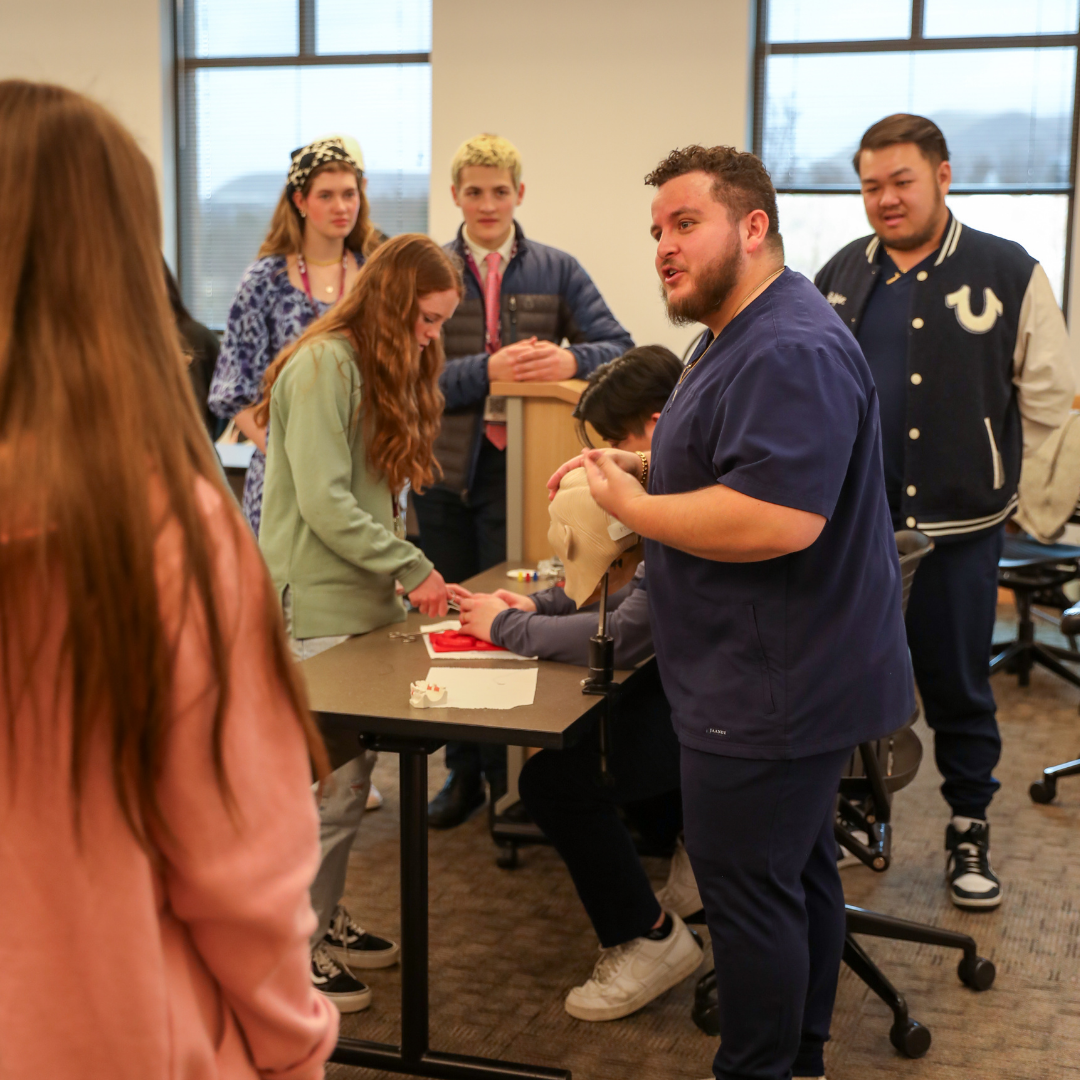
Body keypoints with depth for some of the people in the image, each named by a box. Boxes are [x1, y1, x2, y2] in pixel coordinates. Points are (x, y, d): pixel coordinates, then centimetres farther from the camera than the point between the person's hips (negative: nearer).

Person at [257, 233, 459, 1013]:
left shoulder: (385, 372, 18)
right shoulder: (322, 367, -14)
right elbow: (325, 504, -20)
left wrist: (413, 579, 5)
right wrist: (413, 567, -15)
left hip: (363, 601, 9)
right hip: (316, 607, -9)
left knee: (349, 776, 14)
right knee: (328, 785, -3)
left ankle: (325, 920, 27)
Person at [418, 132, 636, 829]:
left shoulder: (556, 270, 7)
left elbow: (620, 347, -2)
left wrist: (570, 359, -23)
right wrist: (490, 368, -19)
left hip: (518, 467, -2)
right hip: (444, 467, 2)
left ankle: (509, 777, 10)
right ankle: (464, 771, 22)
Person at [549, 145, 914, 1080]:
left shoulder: (792, 352, -23)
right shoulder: (741, 338, 14)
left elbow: (776, 519, -33)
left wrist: (630, 506, -20)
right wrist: (640, 466, 9)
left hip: (773, 690, -11)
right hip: (788, 678, 11)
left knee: (747, 889, -1)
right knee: (799, 869, 20)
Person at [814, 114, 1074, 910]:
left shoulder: (1009, 274, -4)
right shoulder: (842, 277, 7)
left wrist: (992, 482, 3)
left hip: (956, 525, -3)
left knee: (958, 685, 8)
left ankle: (970, 826, 25)